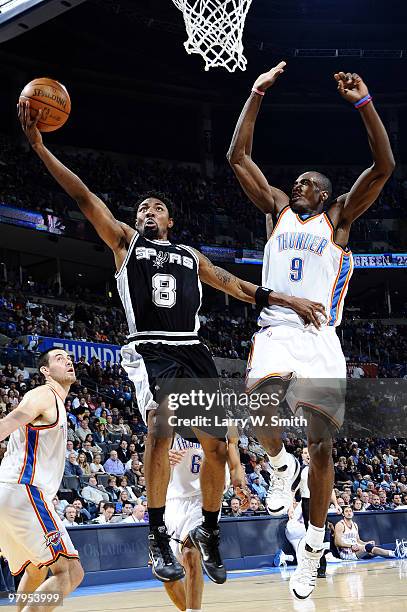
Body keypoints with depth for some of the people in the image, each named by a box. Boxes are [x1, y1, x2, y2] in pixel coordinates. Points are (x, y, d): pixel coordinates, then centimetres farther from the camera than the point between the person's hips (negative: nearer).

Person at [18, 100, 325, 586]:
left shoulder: (191, 257, 24)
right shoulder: (125, 241, 14)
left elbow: (235, 285, 25)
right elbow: (84, 197, 6)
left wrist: (288, 300, 15)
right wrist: (38, 145, -3)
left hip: (193, 351, 4)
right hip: (149, 349, -4)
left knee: (216, 446, 0)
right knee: (161, 425, -29)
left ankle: (209, 534, 21)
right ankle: (158, 537, -20)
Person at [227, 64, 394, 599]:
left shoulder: (338, 218, 13)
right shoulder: (277, 209, 18)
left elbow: (384, 167, 2)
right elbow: (238, 157, 11)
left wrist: (364, 104, -6)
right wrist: (257, 94, 6)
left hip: (321, 338, 0)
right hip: (276, 331, 0)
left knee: (321, 443, -4)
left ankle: (312, 552, 10)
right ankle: (282, 466, 5)